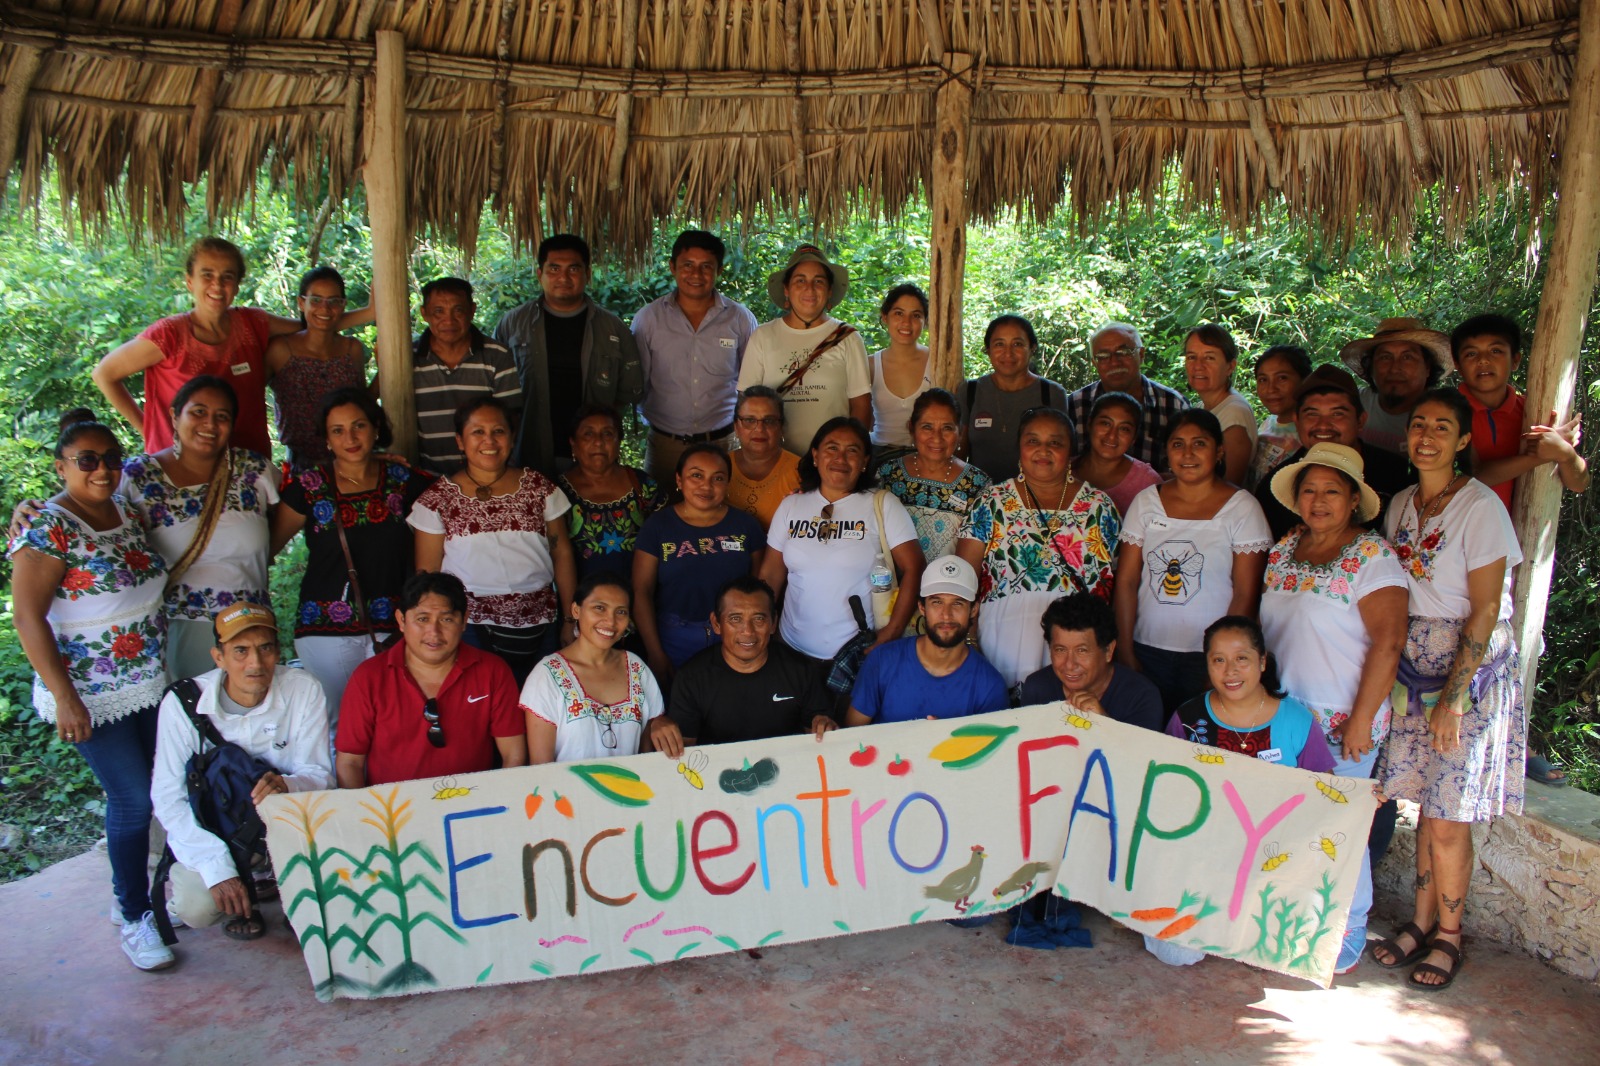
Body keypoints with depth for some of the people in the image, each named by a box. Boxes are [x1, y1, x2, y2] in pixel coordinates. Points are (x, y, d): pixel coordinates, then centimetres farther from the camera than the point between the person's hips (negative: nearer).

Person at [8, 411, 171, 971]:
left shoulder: (127, 512, 7)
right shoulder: (47, 526, -14)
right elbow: (27, 615, -16)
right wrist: (65, 698, -19)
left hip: (151, 684, 7)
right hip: (92, 696, -6)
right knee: (133, 798, -4)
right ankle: (133, 915, 13)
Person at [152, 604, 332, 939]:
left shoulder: (303, 690, -15)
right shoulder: (183, 702, -16)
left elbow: (319, 773, -14)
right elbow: (168, 797, -16)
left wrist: (287, 785, -40)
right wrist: (218, 869, -27)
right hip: (212, 831, 0)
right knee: (195, 908, -26)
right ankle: (241, 901, 11)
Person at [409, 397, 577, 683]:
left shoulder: (539, 487, 5)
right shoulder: (438, 499, 2)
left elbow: (562, 554, 7)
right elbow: (427, 573, 4)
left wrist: (571, 620, 7)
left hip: (538, 626, 2)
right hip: (469, 625, -1)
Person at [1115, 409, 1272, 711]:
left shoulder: (1243, 508, -2)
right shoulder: (1146, 501, 5)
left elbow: (1245, 595, -6)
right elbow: (1126, 581, 3)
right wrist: (1125, 653, -3)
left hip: (1208, 655, -2)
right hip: (1148, 651, 2)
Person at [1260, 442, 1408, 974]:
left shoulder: (1372, 556, -11)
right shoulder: (1284, 549, 8)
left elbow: (1388, 641, -15)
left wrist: (1361, 721, -17)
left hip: (1341, 719, -5)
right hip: (1282, 711, 5)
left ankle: (1349, 934, 23)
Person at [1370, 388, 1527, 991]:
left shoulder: (1481, 508, -11)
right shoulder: (1400, 505, 9)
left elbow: (1485, 614, -14)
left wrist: (1452, 699, -16)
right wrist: (1390, 674, 5)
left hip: (1472, 671, -5)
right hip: (1414, 669, 5)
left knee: (1447, 819, 0)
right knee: (1426, 802, 11)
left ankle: (1448, 936, 18)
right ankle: (1421, 921, 24)